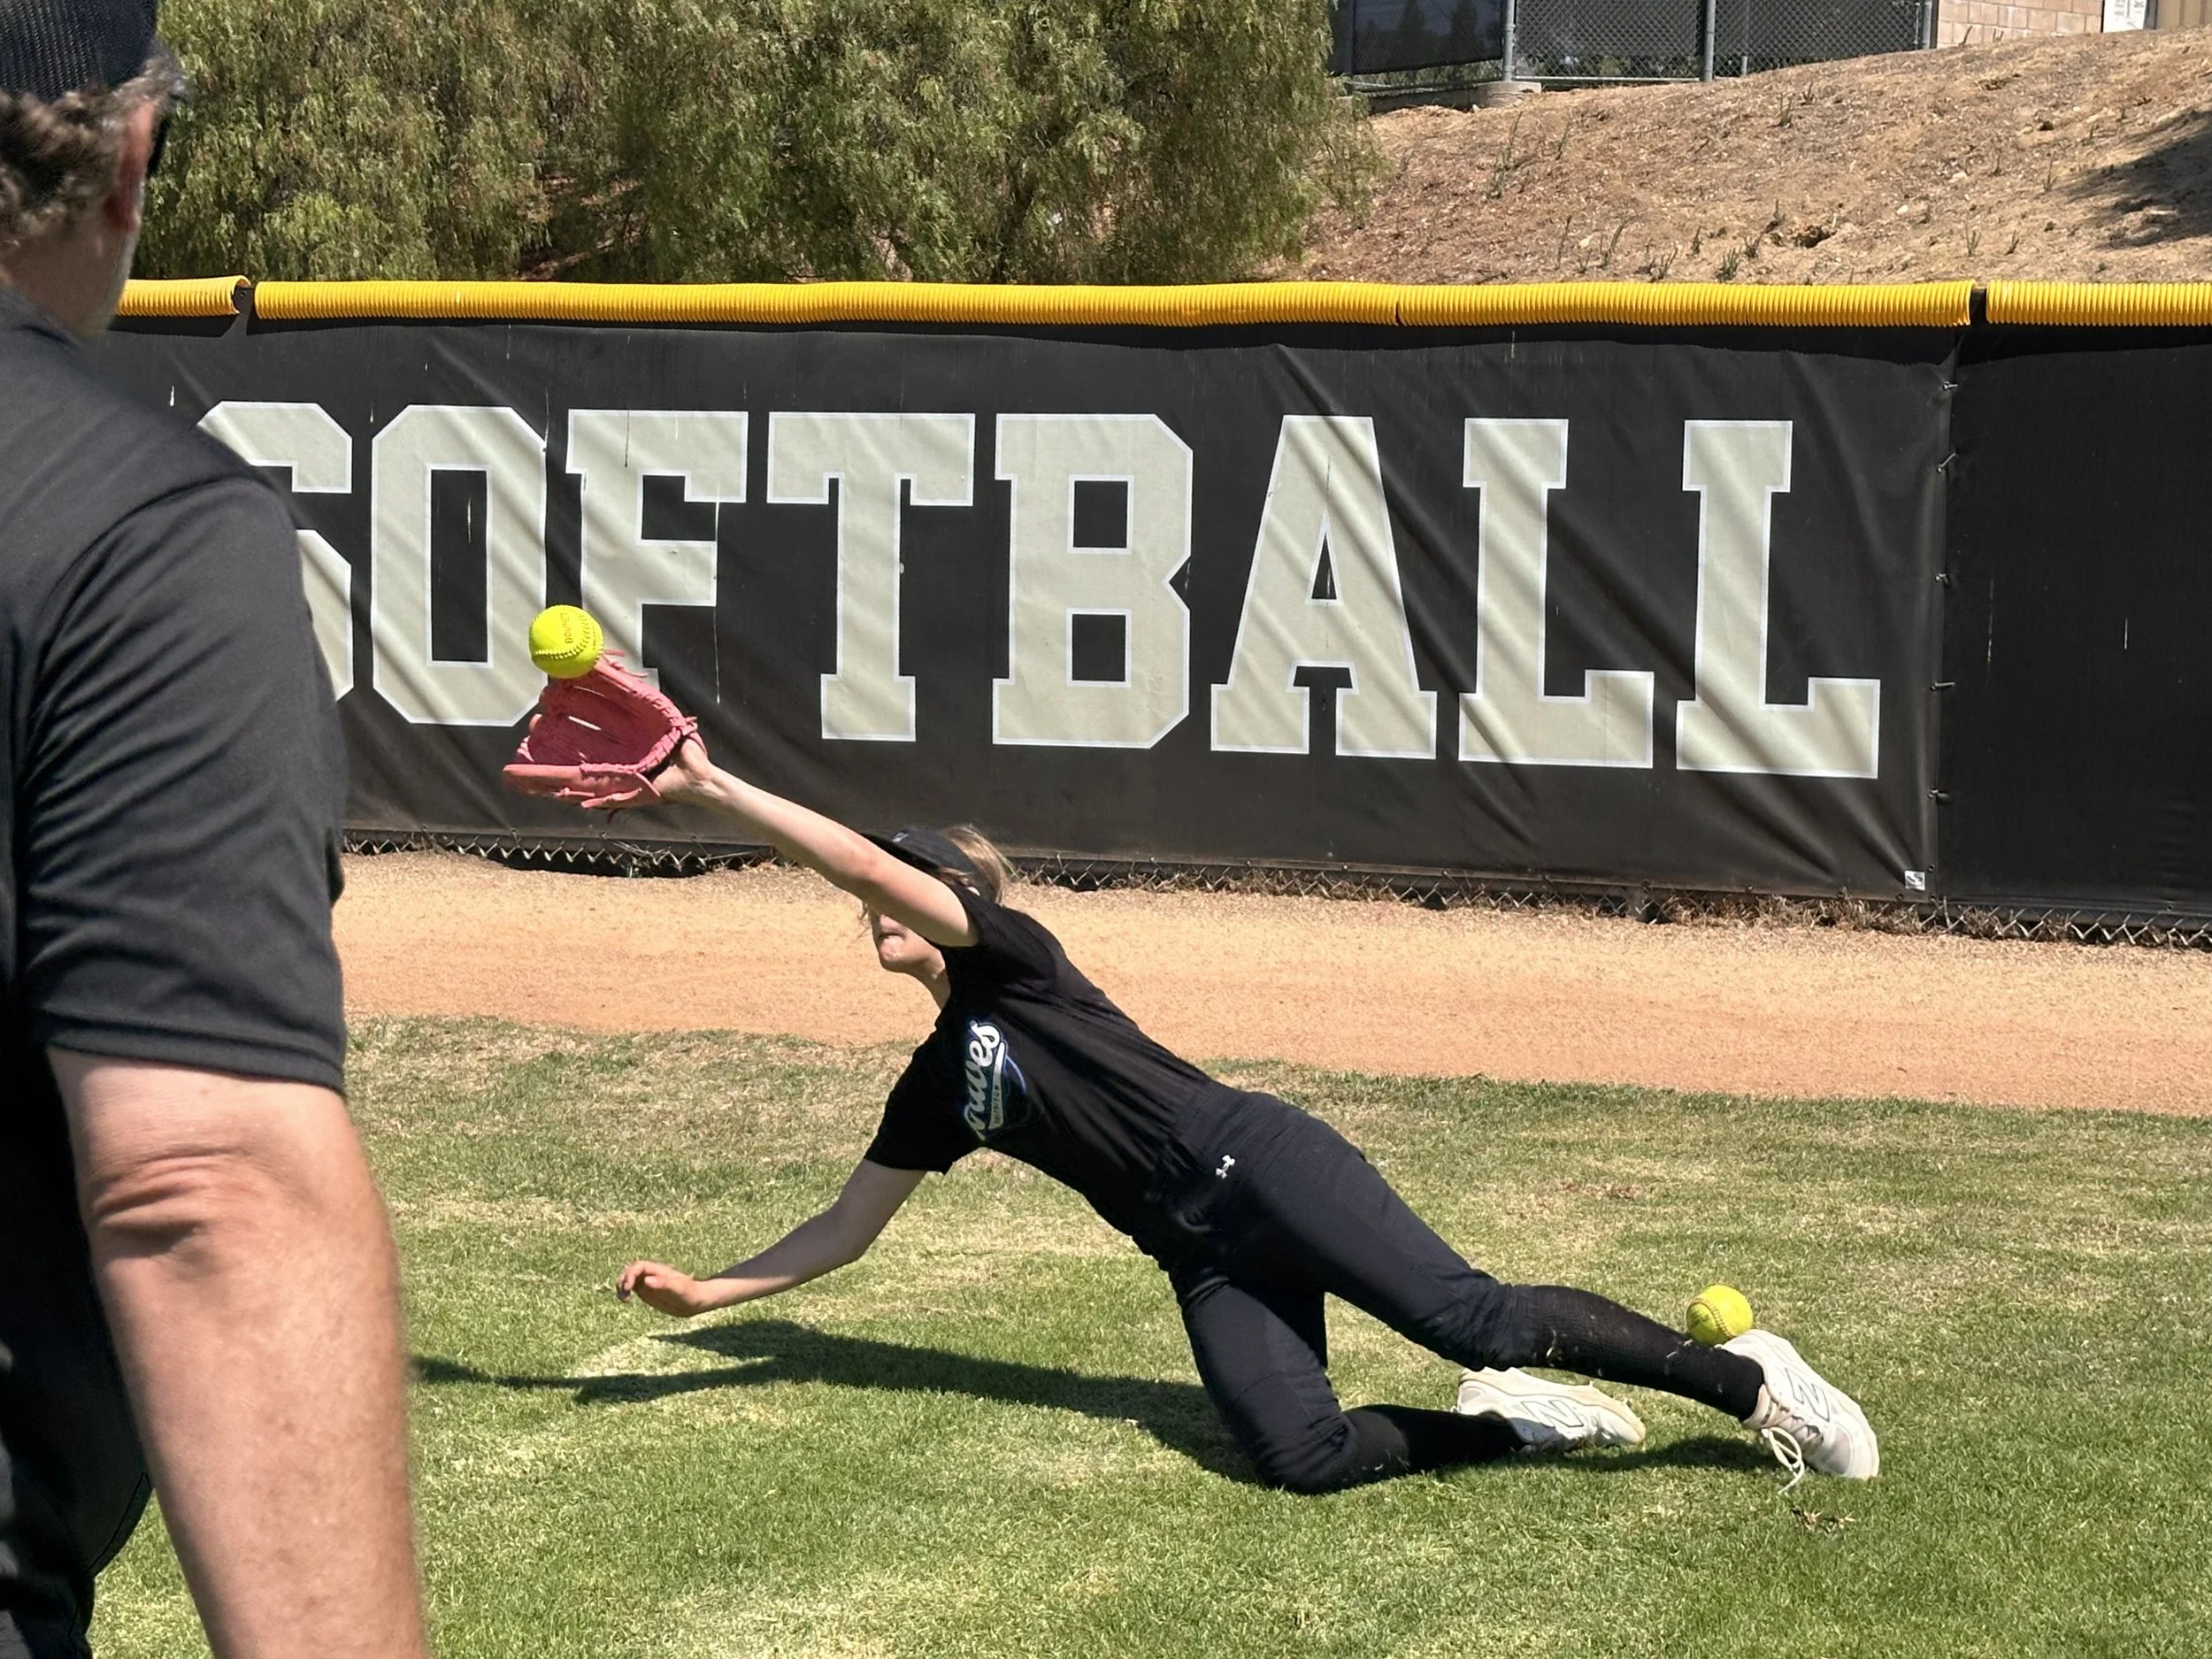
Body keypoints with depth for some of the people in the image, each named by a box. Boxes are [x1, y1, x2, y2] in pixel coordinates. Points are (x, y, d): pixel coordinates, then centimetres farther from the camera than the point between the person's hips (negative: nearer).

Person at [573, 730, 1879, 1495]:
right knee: (1300, 1455, -21)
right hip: (1205, 1256, 6)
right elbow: (847, 1229, 27)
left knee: (1472, 1319, -21)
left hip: (1260, 1165, -6)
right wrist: (705, 1292, 20)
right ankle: (1518, 1422, -2)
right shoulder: (937, 1087, 21)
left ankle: (1747, 1378, -11)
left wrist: (714, 787, -16)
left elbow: (867, 859, -12)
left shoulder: (1014, 960, 1)